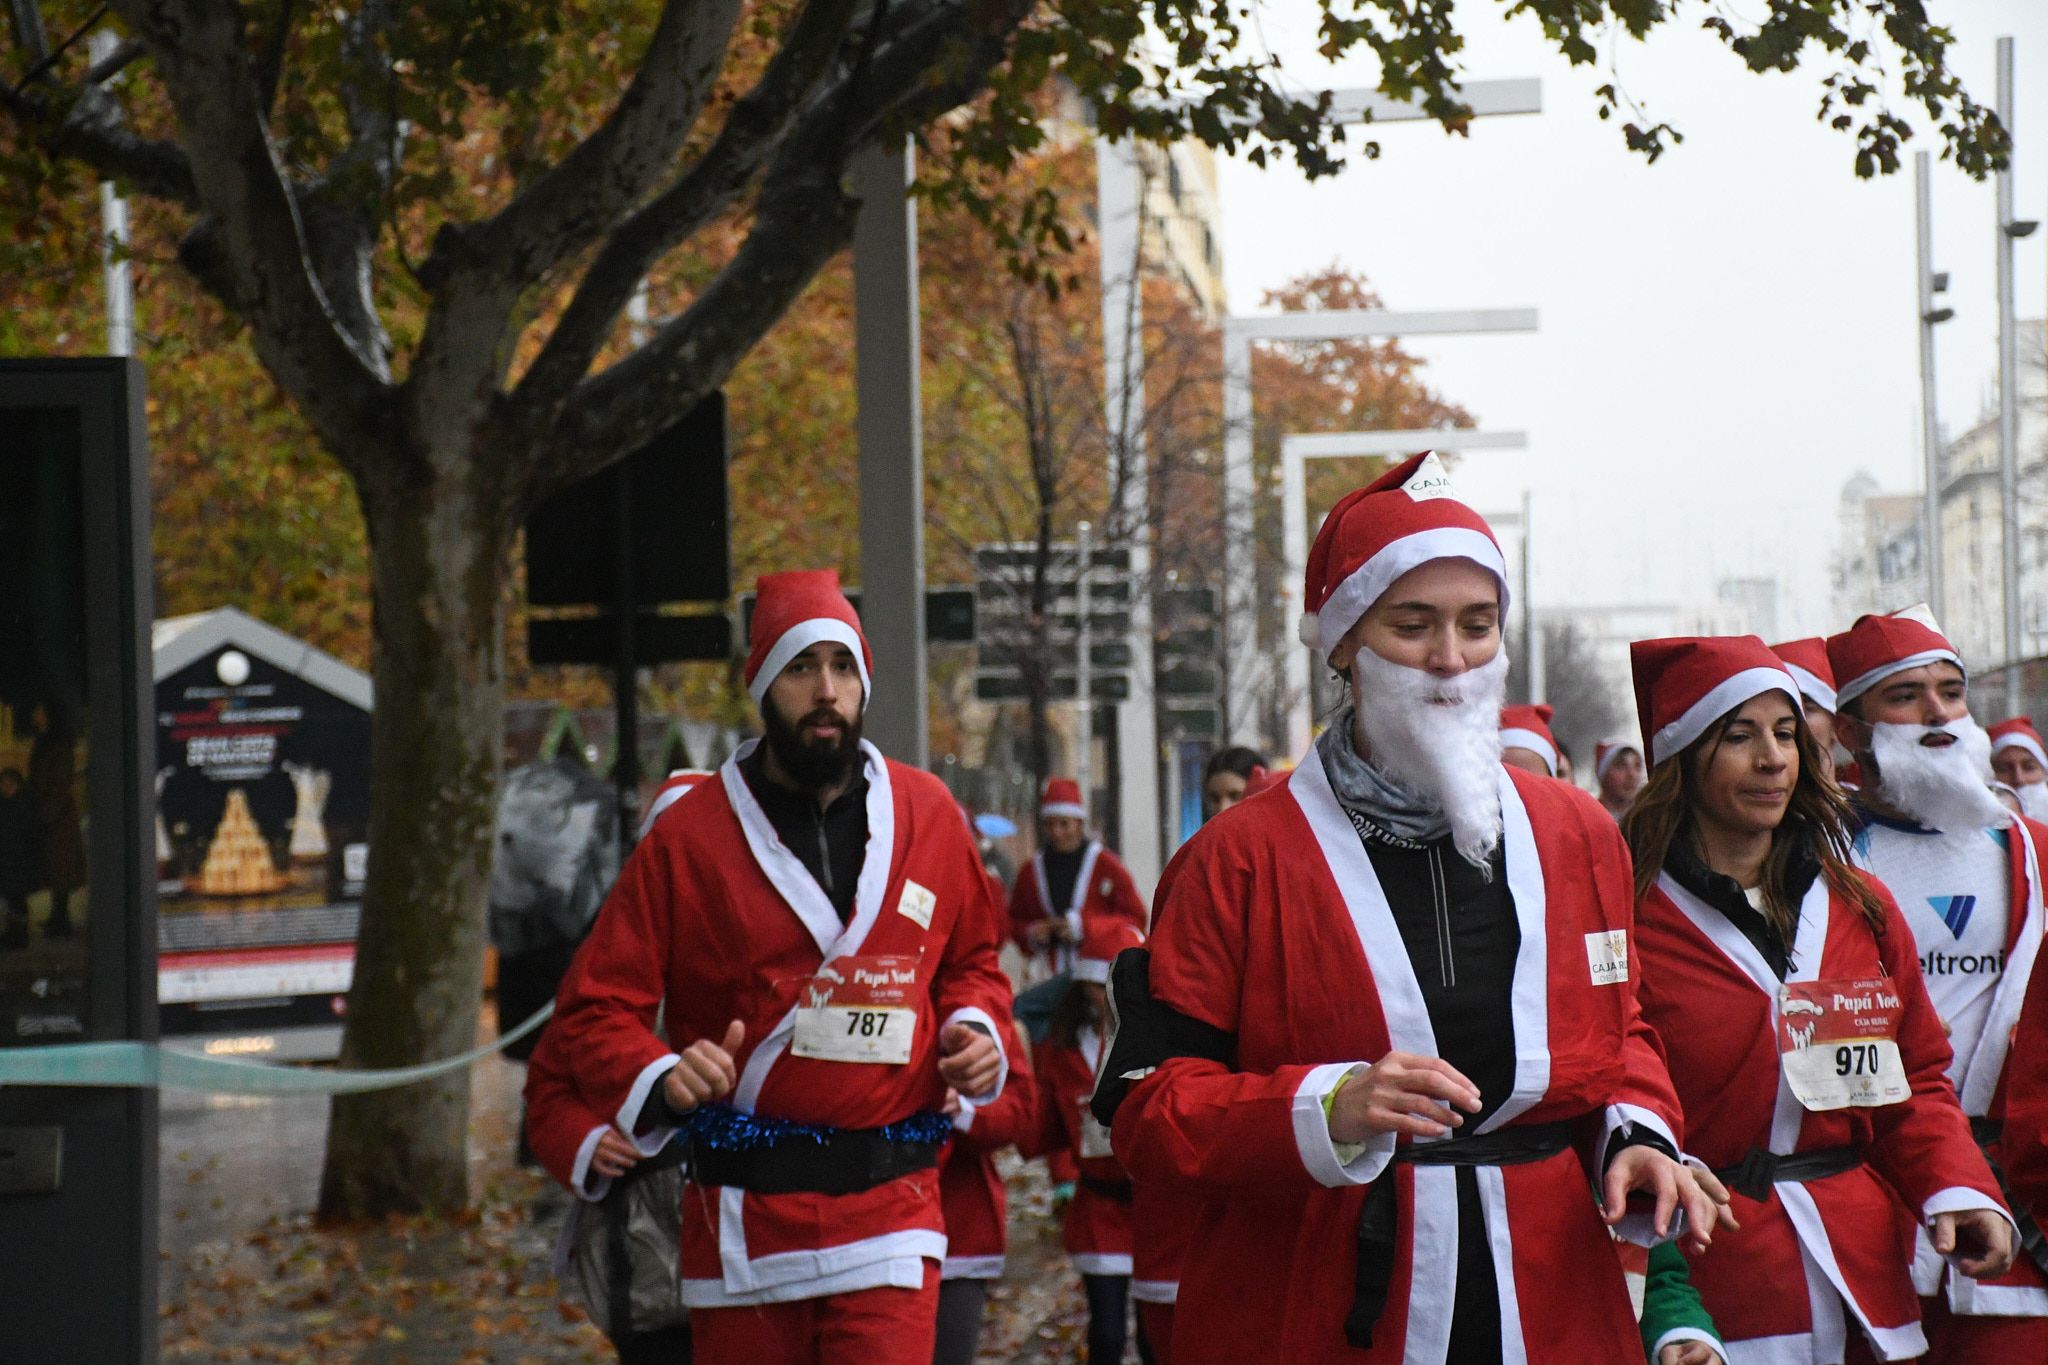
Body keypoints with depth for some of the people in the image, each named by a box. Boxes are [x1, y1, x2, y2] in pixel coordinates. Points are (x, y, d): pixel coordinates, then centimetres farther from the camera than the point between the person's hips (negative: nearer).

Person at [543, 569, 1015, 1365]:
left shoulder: (926, 814, 7)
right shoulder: (688, 836, -2)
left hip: (889, 1209, 1)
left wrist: (976, 1027, 1)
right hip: (744, 1209, -1)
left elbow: (973, 959, 22)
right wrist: (659, 1081, -20)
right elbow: (596, 1007, -1)